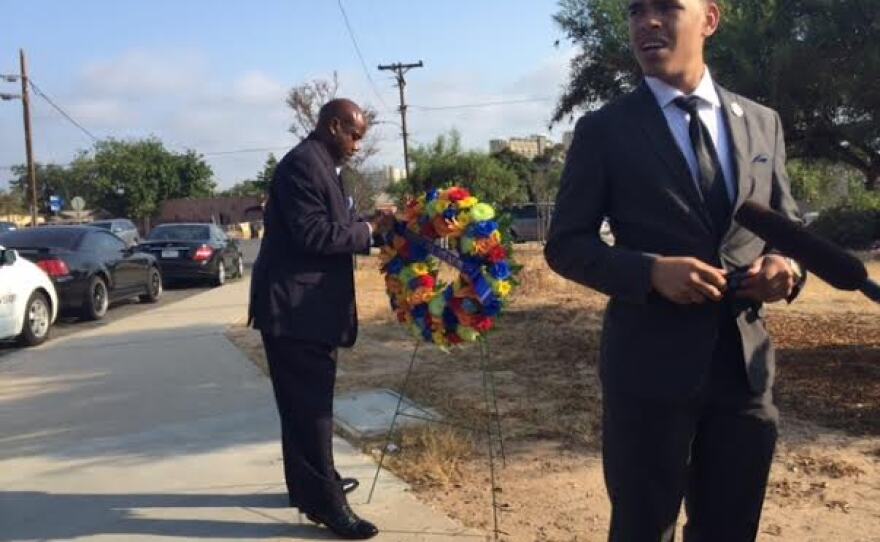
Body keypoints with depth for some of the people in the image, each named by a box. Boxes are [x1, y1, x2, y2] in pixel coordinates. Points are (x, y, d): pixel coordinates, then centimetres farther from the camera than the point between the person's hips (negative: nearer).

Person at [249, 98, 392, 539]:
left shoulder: (319, 164, 17)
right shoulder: (303, 163, -17)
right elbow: (312, 234, -24)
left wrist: (369, 226, 5)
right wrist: (368, 230, -15)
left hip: (308, 305, 11)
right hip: (295, 306, -11)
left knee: (307, 401, 18)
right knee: (309, 404, -6)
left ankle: (309, 483, 31)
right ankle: (324, 502, 0)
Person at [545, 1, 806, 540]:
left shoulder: (762, 122, 9)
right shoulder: (604, 130, -2)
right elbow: (566, 244, -3)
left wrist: (786, 265, -8)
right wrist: (652, 271, -19)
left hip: (746, 364, 4)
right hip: (651, 365, -3)